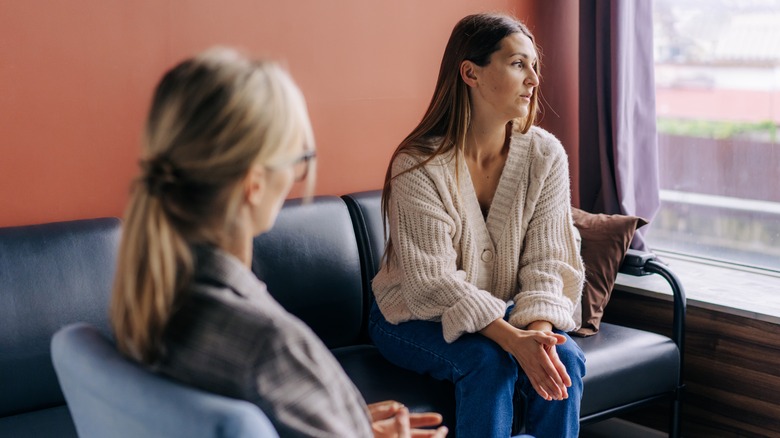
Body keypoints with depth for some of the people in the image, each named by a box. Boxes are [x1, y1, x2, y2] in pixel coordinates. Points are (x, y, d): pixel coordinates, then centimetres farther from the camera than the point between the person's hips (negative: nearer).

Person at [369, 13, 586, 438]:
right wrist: (512, 338, -36)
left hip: (504, 311, 4)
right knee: (488, 360, -31)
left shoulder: (545, 155, -7)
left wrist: (539, 329, -30)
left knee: (565, 358, -24)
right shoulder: (418, 165, -21)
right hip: (414, 319, -4)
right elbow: (433, 283, -24)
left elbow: (546, 262, -10)